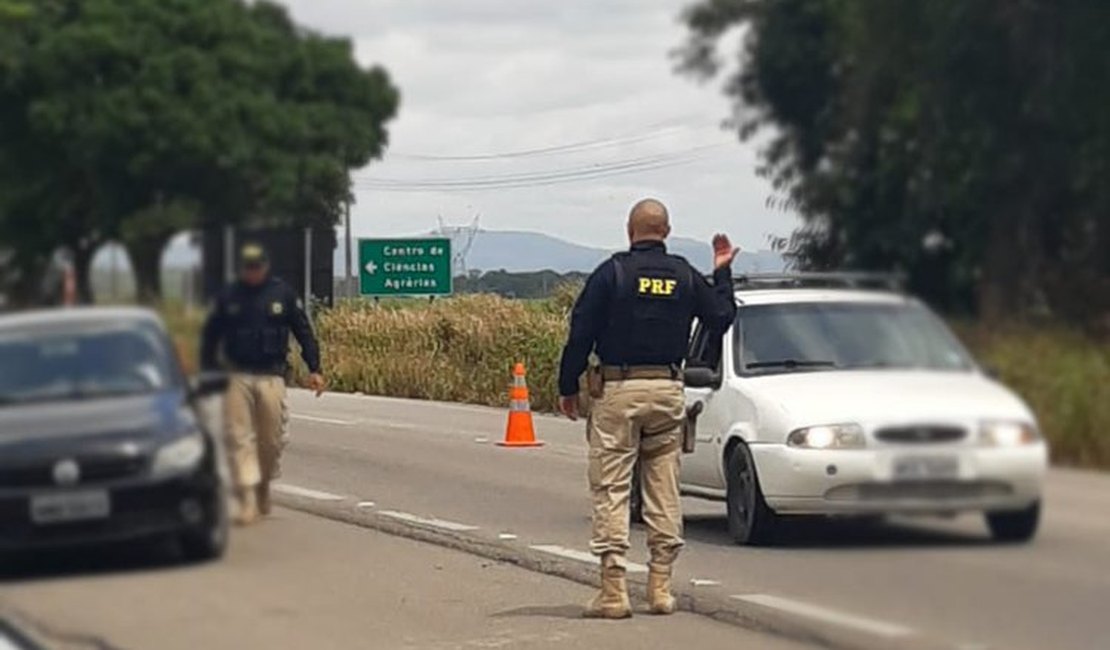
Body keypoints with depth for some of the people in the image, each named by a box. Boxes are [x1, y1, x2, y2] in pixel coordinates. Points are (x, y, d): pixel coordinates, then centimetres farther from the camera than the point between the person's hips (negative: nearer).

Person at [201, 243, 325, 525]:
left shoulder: (283, 294, 3)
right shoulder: (228, 298, 4)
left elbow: (304, 332, 6)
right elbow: (210, 336, 11)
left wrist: (314, 369, 0)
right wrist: (208, 375, 7)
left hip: (272, 378, 0)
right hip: (238, 378, 0)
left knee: (271, 439, 4)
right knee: (239, 437, -8)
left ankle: (264, 489, 27)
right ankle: (248, 501, -10)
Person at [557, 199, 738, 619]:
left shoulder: (612, 272, -5)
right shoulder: (685, 276, 6)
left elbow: (581, 333, -6)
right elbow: (721, 320, 16)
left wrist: (568, 387, 3)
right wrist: (722, 272, 28)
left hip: (618, 389, -4)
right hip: (668, 391, 4)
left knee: (610, 489, -3)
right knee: (664, 490, 9)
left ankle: (613, 592, -8)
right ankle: (660, 588, 8)